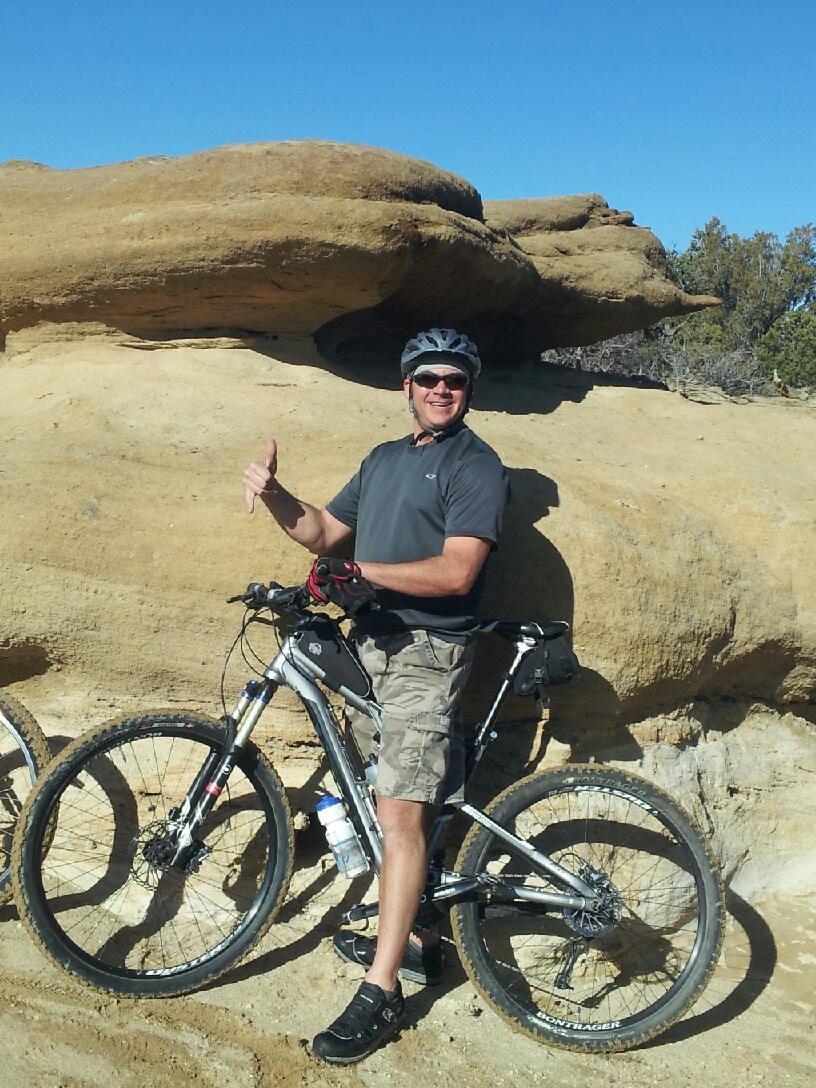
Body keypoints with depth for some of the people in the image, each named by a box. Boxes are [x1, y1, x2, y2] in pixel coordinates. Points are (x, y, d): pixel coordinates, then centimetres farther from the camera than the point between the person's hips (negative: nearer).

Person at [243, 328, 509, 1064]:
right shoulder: (384, 459, 18)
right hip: (372, 647, 7)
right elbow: (323, 533, 16)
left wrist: (361, 569, -20)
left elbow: (456, 571, -18)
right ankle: (415, 941, 30)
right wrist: (274, 494, -1)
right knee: (397, 807, 15)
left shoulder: (475, 465, -7)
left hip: (427, 656, -7)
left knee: (401, 815, -8)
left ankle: (382, 993, 0)